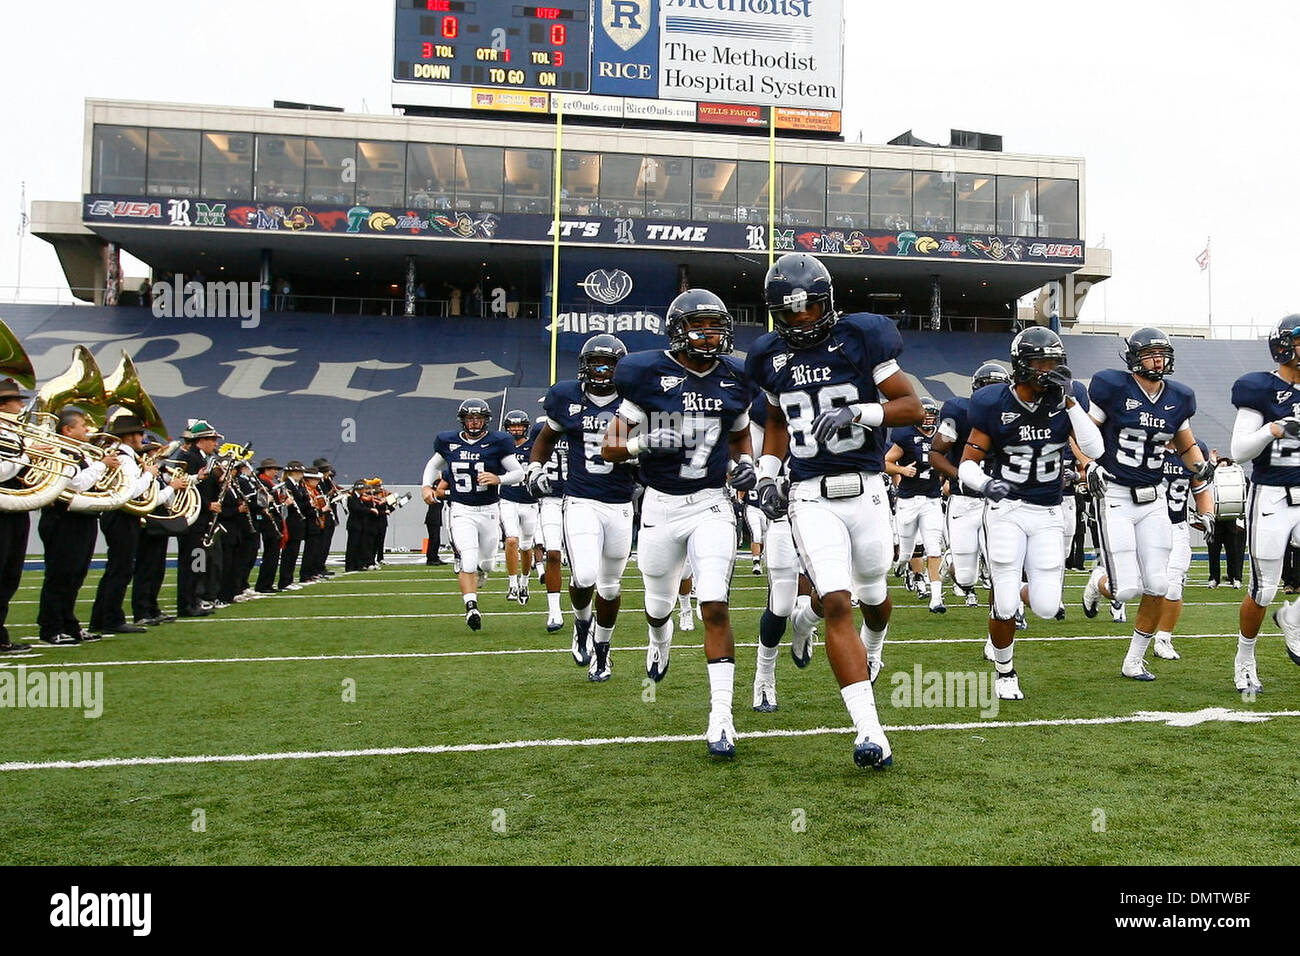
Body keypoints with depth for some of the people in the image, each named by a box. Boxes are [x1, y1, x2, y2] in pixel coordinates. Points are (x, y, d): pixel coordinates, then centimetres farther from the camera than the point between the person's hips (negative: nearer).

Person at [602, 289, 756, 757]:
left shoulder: (733, 378, 3)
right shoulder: (647, 374, -8)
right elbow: (610, 449, -6)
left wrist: (746, 464, 2)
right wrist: (644, 443, -26)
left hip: (711, 504, 1)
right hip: (661, 506, 0)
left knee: (715, 606, -15)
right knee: (659, 605, 18)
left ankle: (721, 716, -11)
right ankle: (660, 641, 57)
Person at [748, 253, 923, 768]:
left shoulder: (859, 338, -4)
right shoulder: (772, 356, 7)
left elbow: (913, 407, -5)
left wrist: (858, 412, -21)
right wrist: (767, 474, 9)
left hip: (865, 491, -1)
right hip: (810, 498, 1)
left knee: (872, 595, 18)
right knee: (837, 605, -13)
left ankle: (872, 647, 57)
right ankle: (869, 730, -11)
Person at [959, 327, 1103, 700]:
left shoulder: (1068, 397, -2)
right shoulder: (994, 404, -9)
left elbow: (1095, 449, -14)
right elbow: (967, 464, -6)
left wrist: (1069, 400, -20)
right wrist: (984, 483, -28)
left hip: (1048, 514, 3)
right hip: (1006, 509, -2)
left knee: (1046, 608, -3)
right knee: (1004, 604, -7)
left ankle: (1022, 594, 35)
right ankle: (1004, 673, 19)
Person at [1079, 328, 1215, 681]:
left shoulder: (1177, 397, 8)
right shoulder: (1113, 387, -9)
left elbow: (1186, 444, 23)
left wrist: (1200, 466, 4)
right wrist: (1089, 465, -19)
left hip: (1153, 500, 5)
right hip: (1115, 496, -5)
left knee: (1157, 588, 1)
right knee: (1127, 589, -13)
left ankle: (1134, 662, 18)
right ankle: (1098, 581, 26)